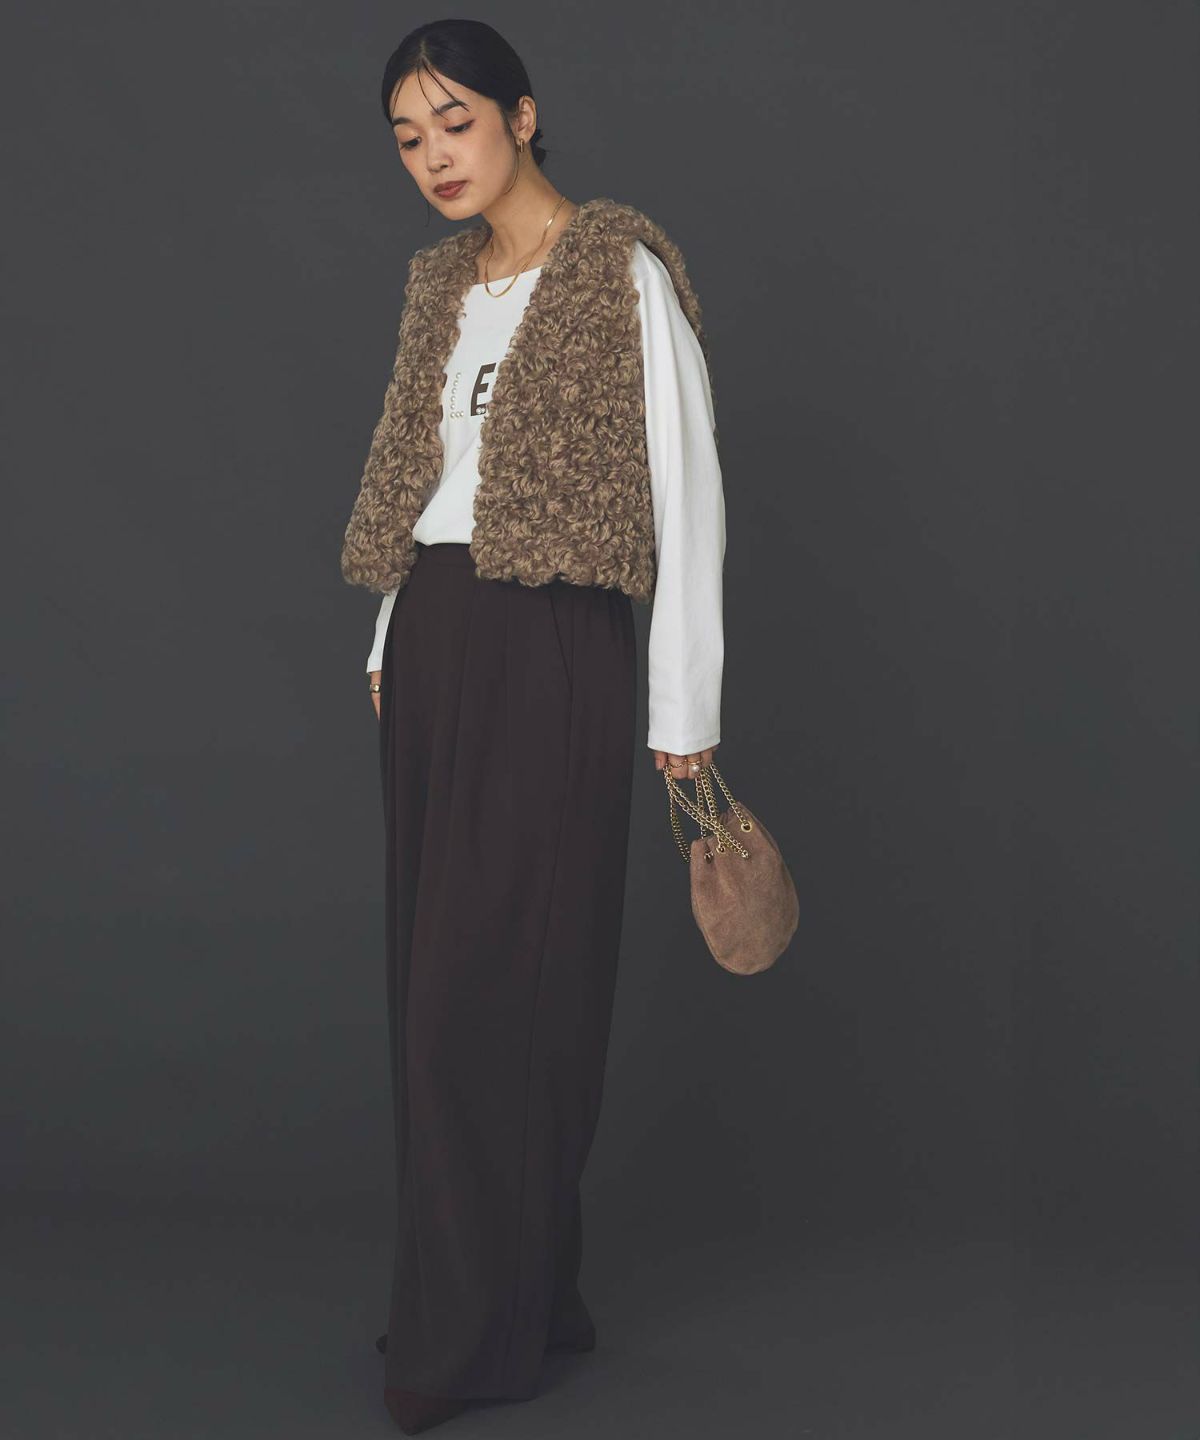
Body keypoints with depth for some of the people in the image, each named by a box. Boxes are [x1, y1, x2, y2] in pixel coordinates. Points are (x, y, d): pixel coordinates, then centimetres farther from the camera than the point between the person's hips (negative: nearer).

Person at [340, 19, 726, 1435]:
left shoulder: (624, 270, -6)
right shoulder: (443, 279, 15)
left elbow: (688, 493, -9)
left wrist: (685, 709, -11)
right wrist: (391, 644, 14)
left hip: (551, 649, -7)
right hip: (432, 644, 7)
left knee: (491, 979, -5)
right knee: (438, 972, 8)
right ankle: (528, 1287, 20)